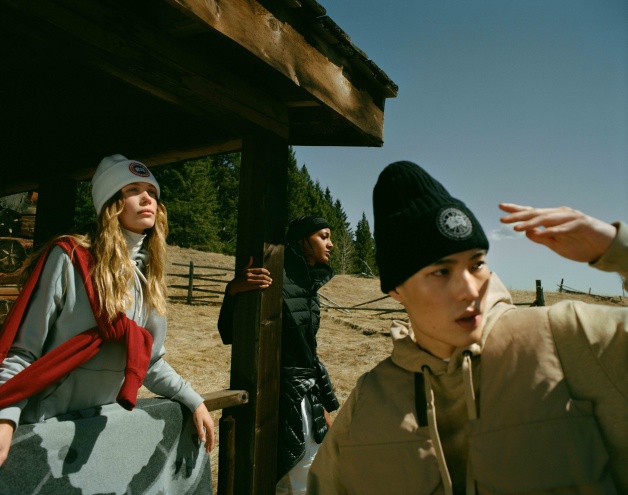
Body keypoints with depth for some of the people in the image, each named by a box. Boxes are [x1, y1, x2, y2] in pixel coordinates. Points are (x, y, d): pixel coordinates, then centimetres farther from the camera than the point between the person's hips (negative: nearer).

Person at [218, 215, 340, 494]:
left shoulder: (310, 286, 8)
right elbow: (229, 333, -16)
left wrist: (323, 405, 17)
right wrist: (234, 290, -35)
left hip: (306, 395, 8)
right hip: (286, 393, -8)